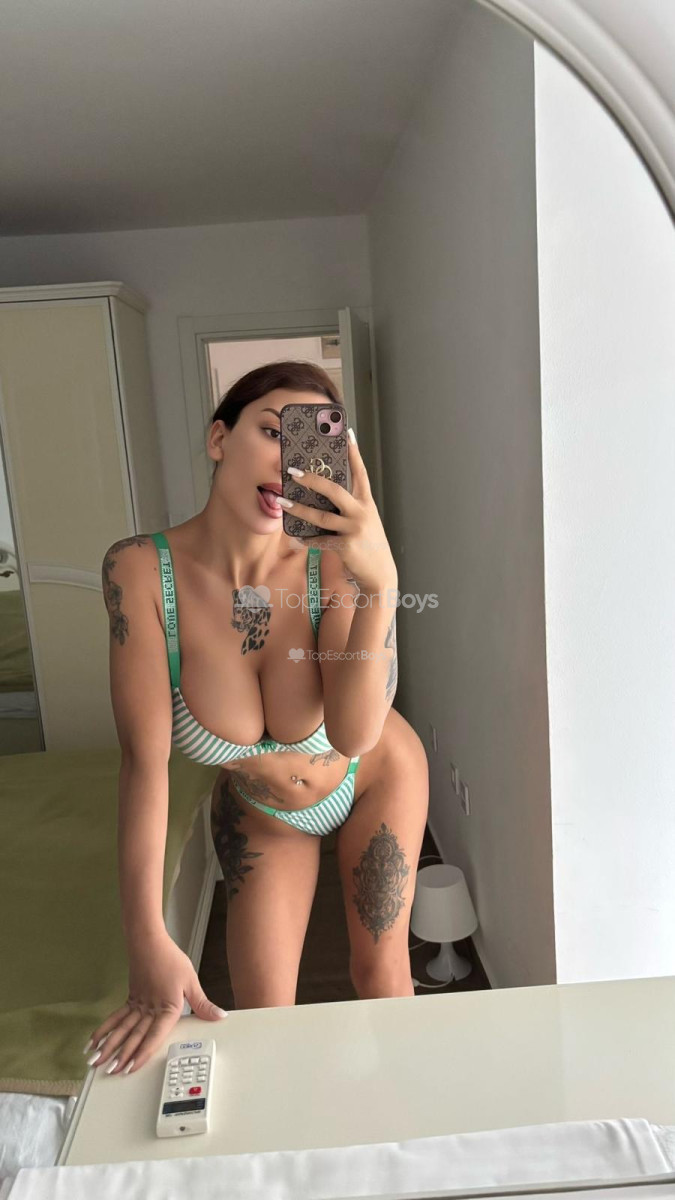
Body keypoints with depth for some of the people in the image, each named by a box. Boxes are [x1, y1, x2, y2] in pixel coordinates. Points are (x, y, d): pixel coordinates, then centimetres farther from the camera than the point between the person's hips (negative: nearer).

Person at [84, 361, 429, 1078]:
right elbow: (144, 755, -29)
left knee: (381, 975, 15)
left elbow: (353, 735, -39)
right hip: (259, 813, 1)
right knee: (260, 1019, 9)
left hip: (376, 780, 0)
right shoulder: (140, 569, -28)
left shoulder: (331, 565, -30)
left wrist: (381, 583, -52)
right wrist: (148, 941, -34)